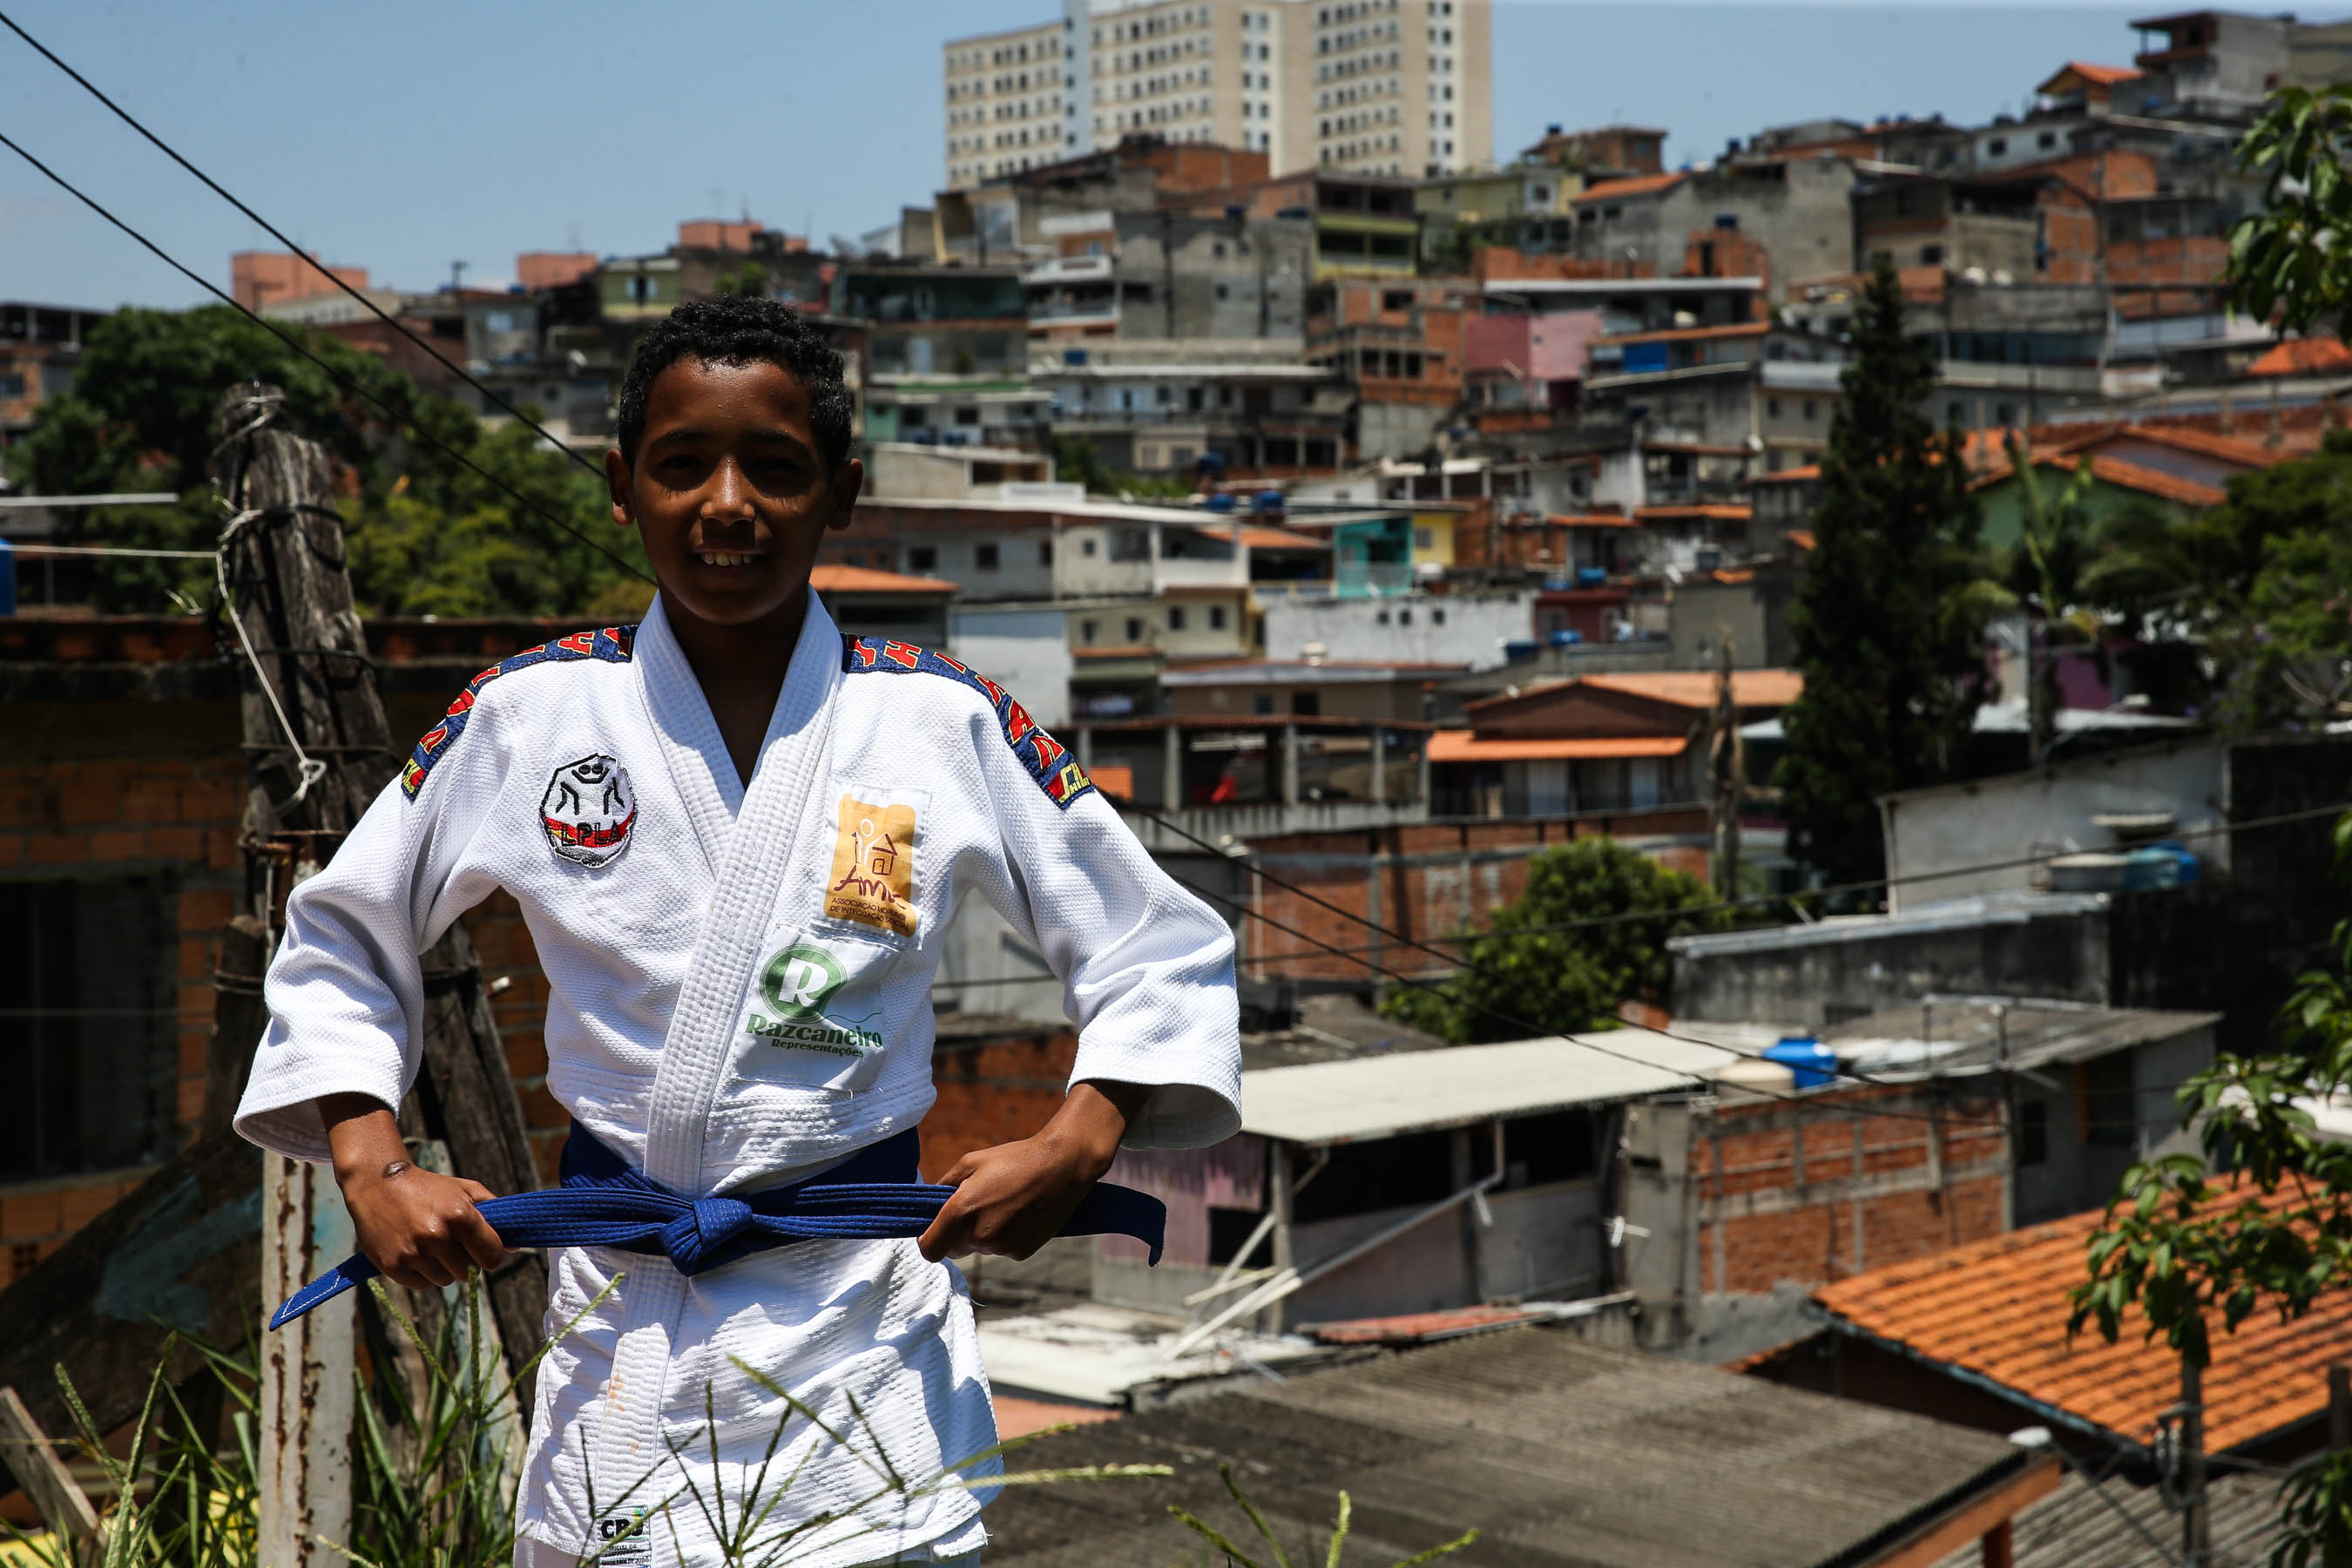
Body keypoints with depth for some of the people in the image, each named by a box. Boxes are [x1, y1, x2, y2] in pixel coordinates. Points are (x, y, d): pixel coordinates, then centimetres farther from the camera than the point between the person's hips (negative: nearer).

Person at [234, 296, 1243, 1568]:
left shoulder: (946, 724, -3)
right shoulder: (527, 718, -1)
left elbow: (1165, 955, 4)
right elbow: (340, 943, 11)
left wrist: (1077, 1146, -11)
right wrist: (371, 1170, -2)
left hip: (866, 1332, -1)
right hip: (616, 1322, 1)